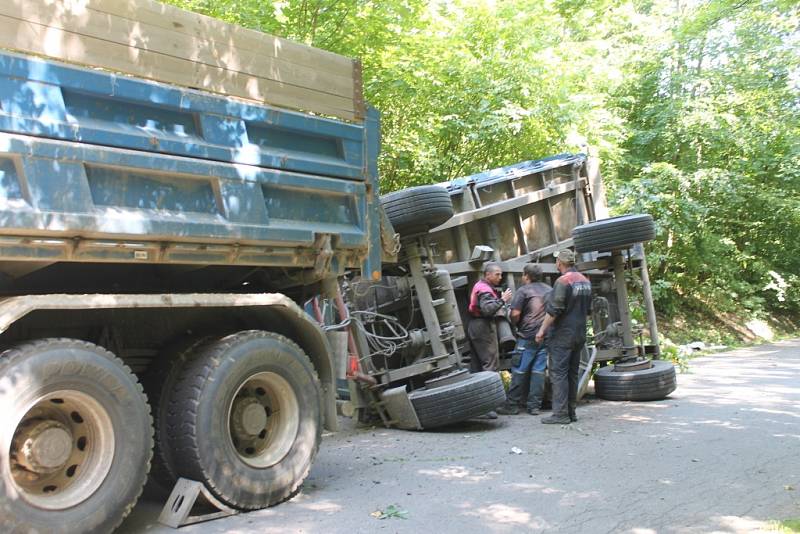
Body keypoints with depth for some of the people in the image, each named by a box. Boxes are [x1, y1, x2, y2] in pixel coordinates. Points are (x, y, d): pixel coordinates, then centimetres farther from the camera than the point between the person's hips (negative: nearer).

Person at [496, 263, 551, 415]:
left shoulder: (523, 291, -6)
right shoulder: (549, 290, 12)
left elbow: (515, 314, -13)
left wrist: (516, 324, 6)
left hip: (528, 336, -5)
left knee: (519, 371, 1)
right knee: (538, 370, 8)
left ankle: (512, 405, 5)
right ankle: (535, 405, 9)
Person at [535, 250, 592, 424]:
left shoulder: (563, 281, -15)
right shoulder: (585, 281, 11)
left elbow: (553, 310, -18)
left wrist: (542, 330, -12)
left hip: (562, 334, -8)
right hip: (580, 334, 8)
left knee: (558, 373, -5)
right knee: (572, 373, 13)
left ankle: (560, 413, -6)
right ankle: (571, 411, 18)